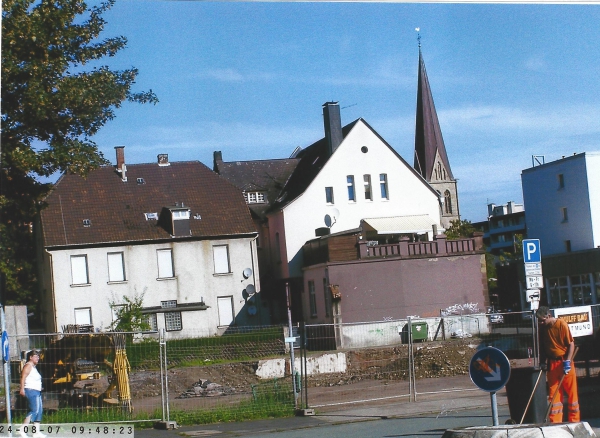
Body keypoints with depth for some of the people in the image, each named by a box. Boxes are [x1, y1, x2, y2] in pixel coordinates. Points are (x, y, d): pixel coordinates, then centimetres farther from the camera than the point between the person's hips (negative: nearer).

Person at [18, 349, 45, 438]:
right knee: (34, 410, -16)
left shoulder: (34, 367, 21)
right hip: (31, 390, -10)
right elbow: (23, 377, -18)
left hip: (37, 391, 10)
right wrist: (22, 389, -28)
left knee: (39, 411, 5)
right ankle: (22, 429, -15)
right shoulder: (28, 366, -7)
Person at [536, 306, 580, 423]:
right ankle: (555, 422, 5)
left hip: (565, 363, -4)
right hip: (552, 364, 4)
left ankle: (575, 421, 10)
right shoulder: (542, 328, 4)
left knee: (571, 392, 2)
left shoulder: (562, 324, -12)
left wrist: (567, 361, -17)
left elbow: (571, 344, -11)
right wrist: (542, 362, 6)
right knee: (553, 394, 2)